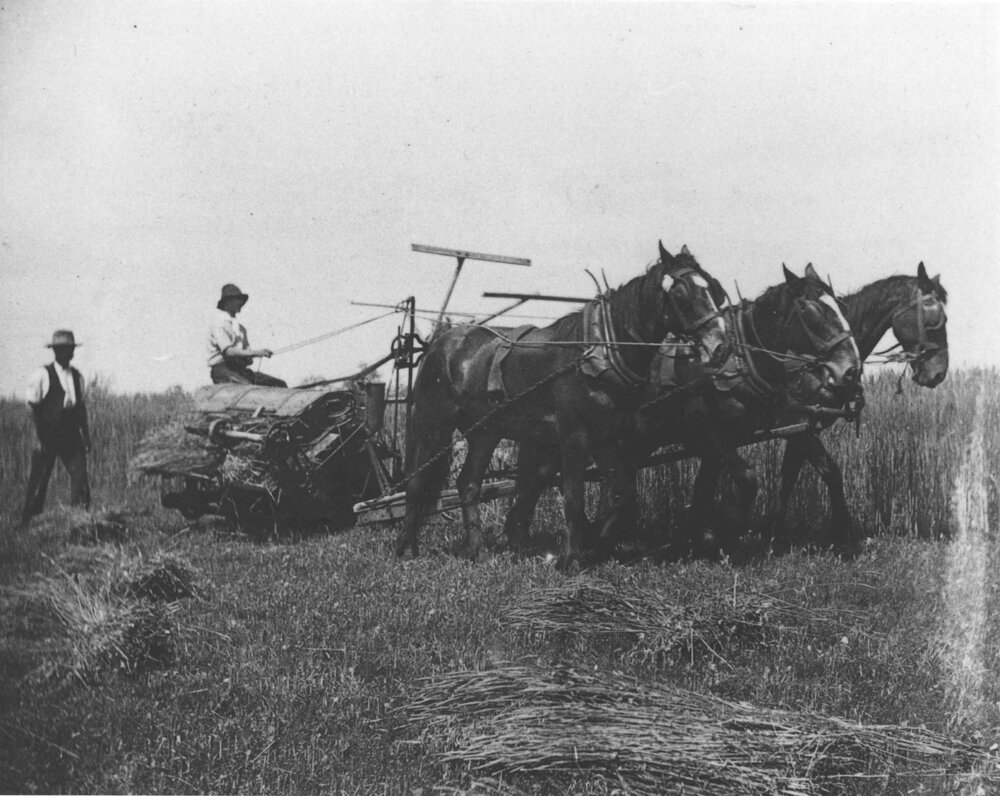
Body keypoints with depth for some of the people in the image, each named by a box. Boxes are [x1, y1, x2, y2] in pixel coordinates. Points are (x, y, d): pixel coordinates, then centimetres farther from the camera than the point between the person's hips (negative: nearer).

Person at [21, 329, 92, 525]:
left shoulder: (77, 376, 12)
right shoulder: (42, 375, -5)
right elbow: (32, 407, -6)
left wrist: (86, 436, 14)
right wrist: (40, 437, -11)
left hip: (71, 435, 4)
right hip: (46, 436, -4)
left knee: (80, 475, -7)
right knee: (39, 481, -1)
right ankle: (27, 522, 11)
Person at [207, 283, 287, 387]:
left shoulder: (240, 327, 20)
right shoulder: (219, 323, -6)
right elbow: (228, 351, -19)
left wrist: (249, 359, -5)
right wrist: (256, 352, -26)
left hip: (240, 369, 8)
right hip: (221, 369, -8)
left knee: (280, 385, -8)